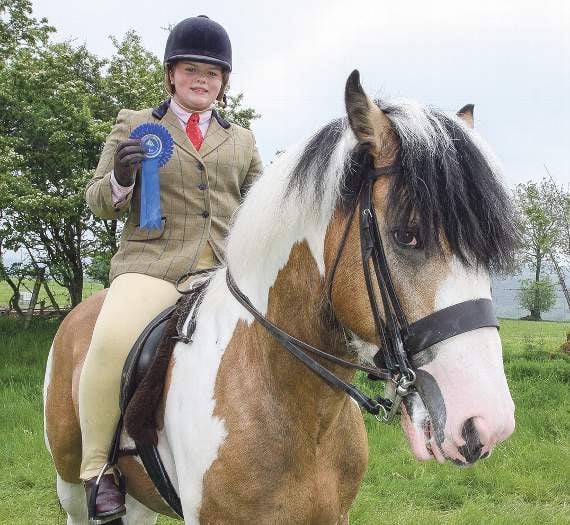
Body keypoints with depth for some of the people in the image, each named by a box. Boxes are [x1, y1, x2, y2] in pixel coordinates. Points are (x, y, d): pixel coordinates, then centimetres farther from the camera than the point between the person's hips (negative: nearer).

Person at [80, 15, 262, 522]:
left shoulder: (242, 140, 22)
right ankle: (97, 468, -12)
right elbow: (99, 201, 12)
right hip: (153, 265, -3)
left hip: (229, 271, 4)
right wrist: (120, 179, -10)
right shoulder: (133, 124, 15)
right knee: (112, 341, -31)